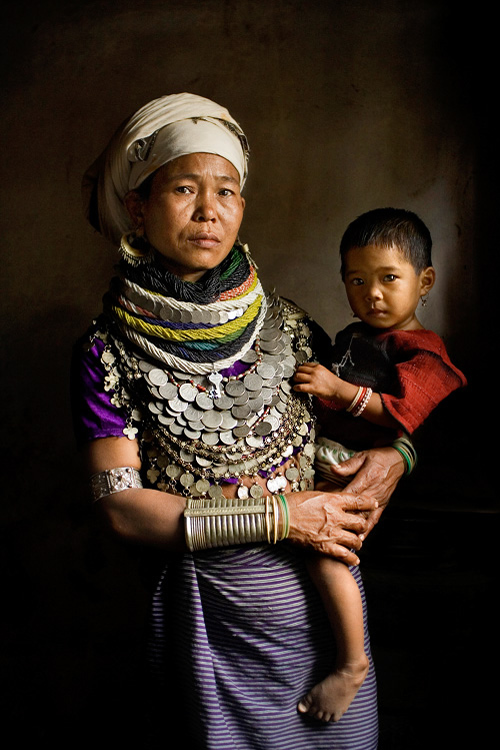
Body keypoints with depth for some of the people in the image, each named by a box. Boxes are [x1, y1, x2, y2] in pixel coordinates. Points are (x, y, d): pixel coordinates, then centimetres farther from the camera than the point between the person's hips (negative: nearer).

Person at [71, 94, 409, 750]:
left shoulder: (288, 327, -1)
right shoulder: (109, 352, -9)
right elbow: (120, 505, -14)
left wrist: (392, 456, -10)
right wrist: (275, 514, -18)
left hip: (324, 592, 3)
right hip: (211, 614, -3)